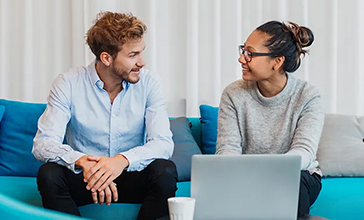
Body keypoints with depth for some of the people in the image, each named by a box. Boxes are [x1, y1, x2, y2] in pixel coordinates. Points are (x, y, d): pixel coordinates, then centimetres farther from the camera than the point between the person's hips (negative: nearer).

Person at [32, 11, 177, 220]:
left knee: (165, 171, -29)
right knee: (49, 174, -30)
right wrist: (82, 162, -40)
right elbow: (43, 143, -19)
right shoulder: (69, 83, -11)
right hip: (83, 178, 0)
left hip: (132, 177, 1)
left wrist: (122, 160, -38)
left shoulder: (149, 82, -8)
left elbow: (163, 143, -17)